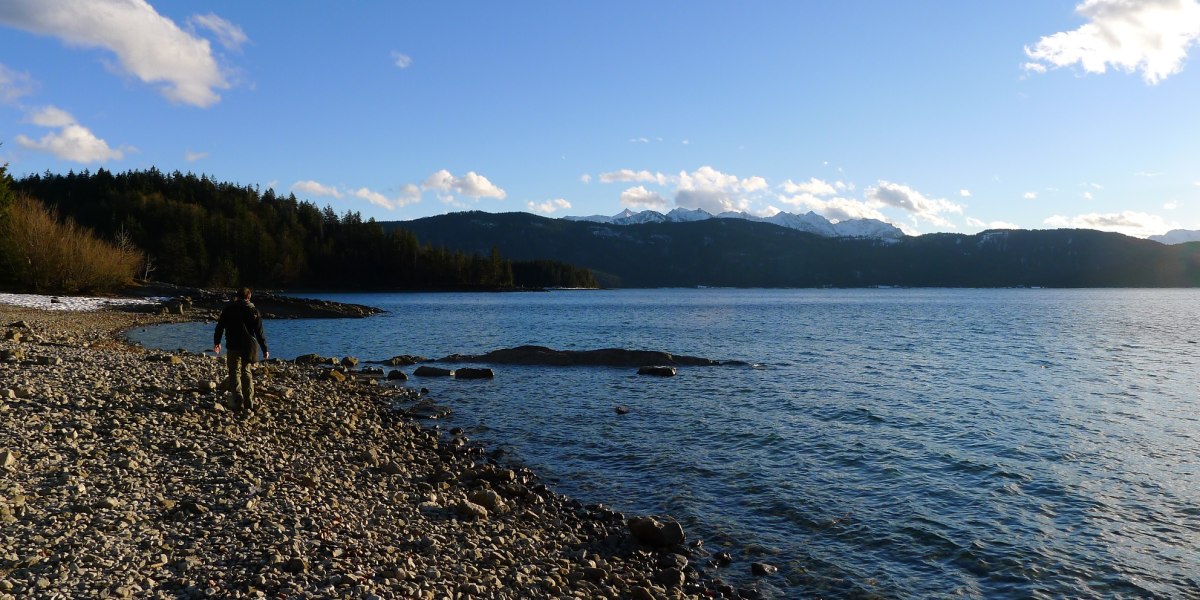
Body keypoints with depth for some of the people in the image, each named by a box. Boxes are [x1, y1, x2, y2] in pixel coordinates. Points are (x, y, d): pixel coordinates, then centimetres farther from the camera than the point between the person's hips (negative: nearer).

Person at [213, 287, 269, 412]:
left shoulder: (228, 308, 2)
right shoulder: (253, 310, 0)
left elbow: (220, 326, 7)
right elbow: (259, 332, -2)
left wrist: (217, 342, 21)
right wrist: (264, 349, 2)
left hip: (233, 346, -1)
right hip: (248, 346, 1)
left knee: (235, 372, 4)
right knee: (246, 372, 13)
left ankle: (239, 400, -14)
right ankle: (249, 403, 9)